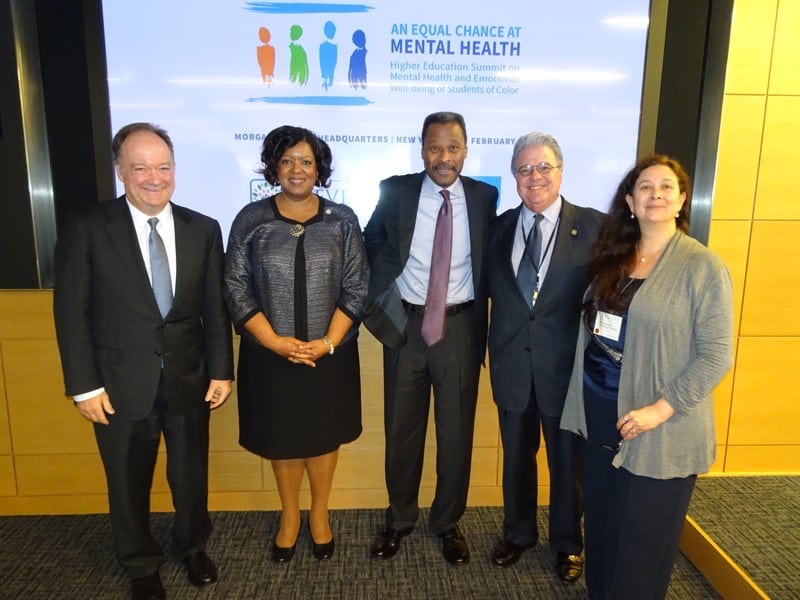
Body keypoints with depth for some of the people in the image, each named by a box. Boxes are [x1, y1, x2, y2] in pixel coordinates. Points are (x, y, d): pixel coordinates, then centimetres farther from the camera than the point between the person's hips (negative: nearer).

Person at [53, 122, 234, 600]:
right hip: (121, 385, -1)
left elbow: (215, 309, 1)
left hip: (189, 380, 2)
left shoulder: (203, 230, -1)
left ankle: (194, 547, 46)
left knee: (192, 475, 18)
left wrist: (221, 371, -1)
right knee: (129, 484, 17)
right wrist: (85, 385, -8)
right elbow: (72, 315, -6)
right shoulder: (87, 231, -7)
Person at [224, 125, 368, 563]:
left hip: (330, 353, 0)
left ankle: (319, 514, 38)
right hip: (271, 355, 0)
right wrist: (276, 342, -14)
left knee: (324, 435, 15)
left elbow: (356, 288, -3)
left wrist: (327, 343, -13)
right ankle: (289, 516, 38)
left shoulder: (342, 220, -1)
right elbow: (237, 289, -5)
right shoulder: (251, 220, -3)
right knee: (281, 438, 15)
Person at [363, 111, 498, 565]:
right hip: (406, 323, 1)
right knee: (402, 428, 13)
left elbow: (489, 259, 9)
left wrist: (482, 316, 0)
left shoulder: (485, 197, -1)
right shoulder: (395, 191, -2)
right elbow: (372, 241, 13)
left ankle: (449, 522, 34)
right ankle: (400, 518, 36)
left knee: (457, 430, 11)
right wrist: (385, 295, 3)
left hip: (461, 326, 0)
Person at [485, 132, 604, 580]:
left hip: (567, 365, -2)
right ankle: (518, 533, 42)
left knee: (567, 460, 16)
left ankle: (567, 543, 40)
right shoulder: (500, 227, 4)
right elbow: (495, 291, 6)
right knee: (516, 456, 19)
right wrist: (494, 350, -3)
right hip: (512, 363, 3)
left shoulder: (593, 226, -7)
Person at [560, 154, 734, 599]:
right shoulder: (613, 257, 7)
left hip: (658, 430, -5)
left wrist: (660, 409, -19)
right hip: (598, 415, 5)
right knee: (600, 526, 19)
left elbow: (717, 355, -14)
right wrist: (582, 400, 6)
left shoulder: (703, 266, -11)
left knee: (643, 539, 11)